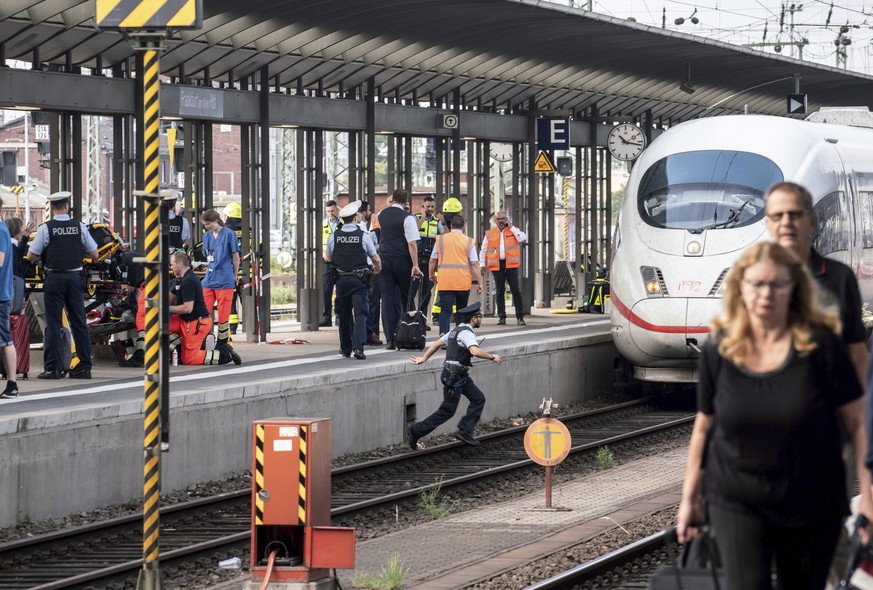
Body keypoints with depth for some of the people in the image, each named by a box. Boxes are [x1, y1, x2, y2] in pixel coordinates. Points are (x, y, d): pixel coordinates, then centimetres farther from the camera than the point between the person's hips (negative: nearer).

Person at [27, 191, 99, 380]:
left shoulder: (46, 228, -6)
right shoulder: (80, 227, 2)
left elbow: (31, 256, -5)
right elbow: (94, 254, 6)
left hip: (54, 277, -3)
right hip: (75, 277, 3)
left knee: (53, 323, -1)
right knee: (79, 322, 8)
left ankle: (52, 367, -4)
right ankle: (84, 366, 9)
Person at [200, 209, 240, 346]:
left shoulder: (229, 234, -5)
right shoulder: (207, 236, 12)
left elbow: (236, 258, 0)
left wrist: (234, 278, 6)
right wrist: (210, 272, 13)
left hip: (225, 282, -5)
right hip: (209, 282, 5)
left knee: (223, 316, -1)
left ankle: (223, 344, 7)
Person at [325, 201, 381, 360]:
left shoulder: (334, 237, 0)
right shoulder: (363, 236, -7)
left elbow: (329, 258, 16)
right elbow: (376, 259, 3)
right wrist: (378, 269, 26)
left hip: (341, 279, 3)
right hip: (360, 279, -3)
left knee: (344, 314, 15)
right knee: (360, 313, -4)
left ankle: (346, 348, 22)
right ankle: (358, 347, -18)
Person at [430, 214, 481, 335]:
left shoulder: (440, 239, 6)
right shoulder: (469, 242, 2)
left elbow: (433, 260, 10)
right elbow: (474, 264, -2)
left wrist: (431, 274, 27)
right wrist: (479, 282, 2)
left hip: (444, 281, 0)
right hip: (463, 282, 0)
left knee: (445, 309, -4)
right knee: (461, 309, 15)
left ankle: (443, 333, -24)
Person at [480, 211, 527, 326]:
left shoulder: (513, 231, 10)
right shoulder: (489, 234, 12)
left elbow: (523, 238, -9)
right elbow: (483, 250, 15)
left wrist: (511, 227, -5)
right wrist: (482, 264, 5)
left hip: (511, 265, -1)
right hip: (497, 265, 1)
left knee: (516, 290, -5)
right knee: (499, 291, 4)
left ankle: (520, 317, -2)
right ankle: (501, 317, 10)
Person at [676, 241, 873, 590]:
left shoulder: (821, 345, -8)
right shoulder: (719, 350, -2)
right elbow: (704, 427, 9)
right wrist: (689, 497, 13)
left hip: (811, 505, 0)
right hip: (736, 500, 1)